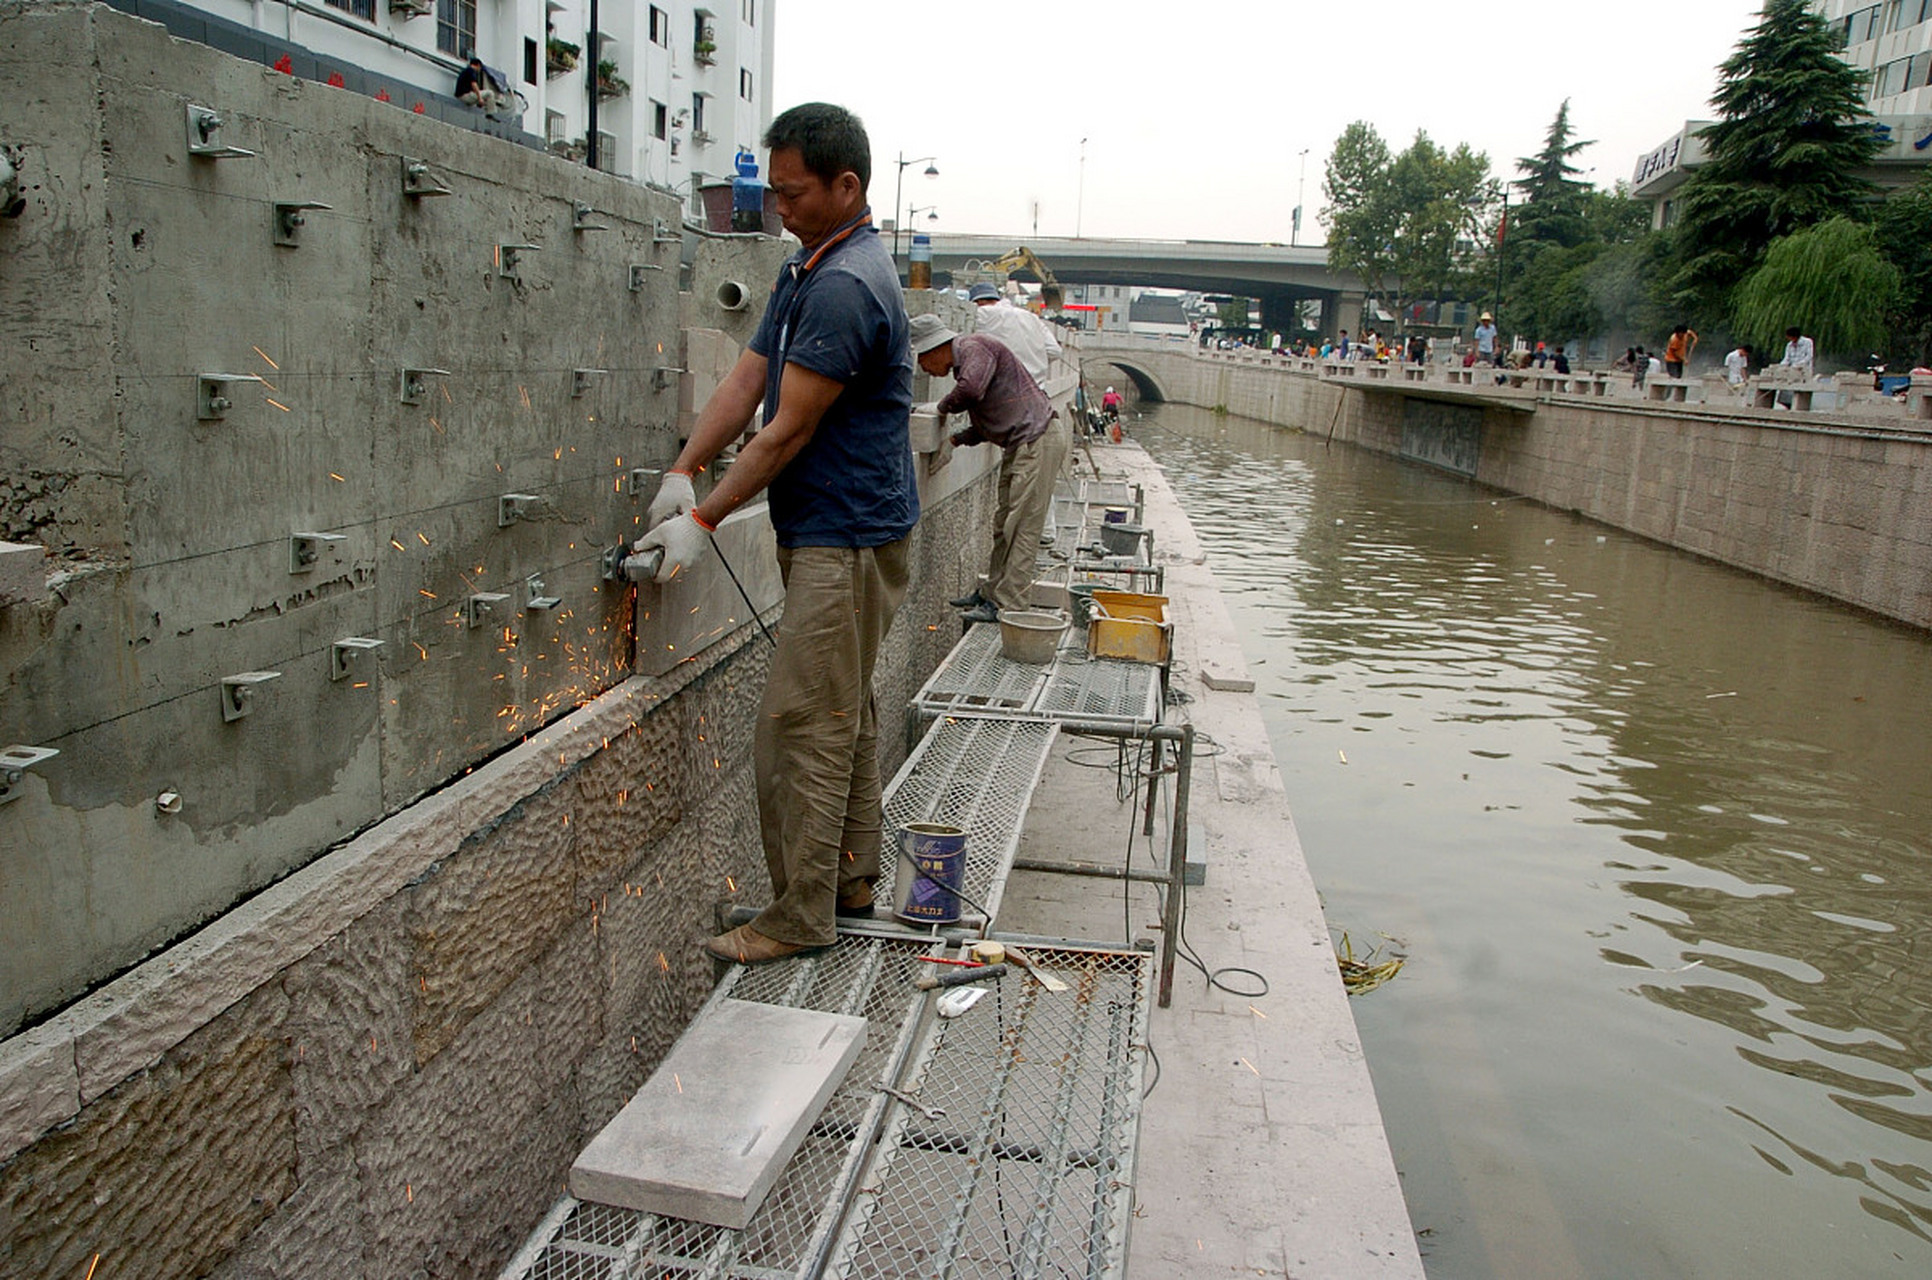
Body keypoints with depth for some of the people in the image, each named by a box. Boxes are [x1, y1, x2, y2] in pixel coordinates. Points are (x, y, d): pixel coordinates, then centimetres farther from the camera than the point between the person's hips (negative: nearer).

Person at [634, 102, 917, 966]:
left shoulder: (844, 286, -19)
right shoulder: (806, 269, 14)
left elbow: (788, 432, -19)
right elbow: (746, 381, 12)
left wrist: (704, 522, -13)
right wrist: (683, 473, 2)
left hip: (845, 539, -10)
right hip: (827, 533, 11)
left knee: (803, 723, -6)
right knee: (844, 710, 16)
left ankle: (801, 915, 5)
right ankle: (852, 877, 29)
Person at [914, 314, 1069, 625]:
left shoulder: (975, 348, -12)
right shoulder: (964, 362, 18)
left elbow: (971, 389, -32)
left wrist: (945, 407, -13)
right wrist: (956, 439, 9)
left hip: (1039, 440, -11)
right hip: (1020, 445, 11)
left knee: (1022, 527, -8)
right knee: (1004, 524, 14)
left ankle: (1008, 605, -6)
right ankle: (993, 592, 22)